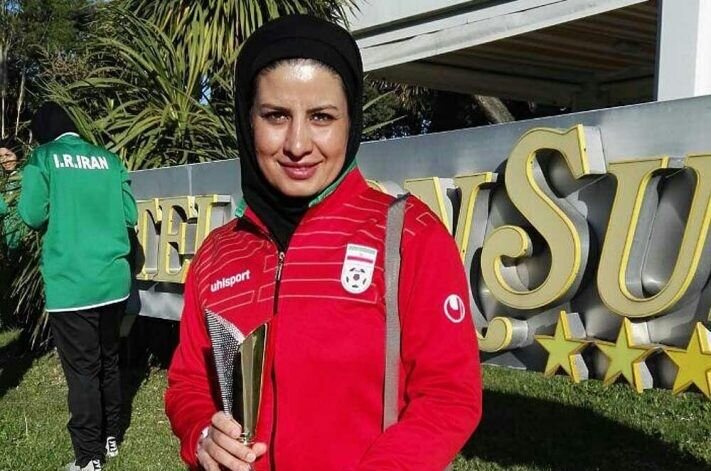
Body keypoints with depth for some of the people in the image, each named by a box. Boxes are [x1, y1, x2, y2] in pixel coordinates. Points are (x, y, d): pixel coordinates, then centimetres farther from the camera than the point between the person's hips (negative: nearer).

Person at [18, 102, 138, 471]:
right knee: (109, 362, 17)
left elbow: (33, 216, -8)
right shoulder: (109, 159, 9)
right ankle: (110, 438, 30)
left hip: (70, 285, -4)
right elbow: (129, 216, 8)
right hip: (113, 280, 5)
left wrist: (59, 218, 13)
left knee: (82, 371, 2)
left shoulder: (43, 158, -1)